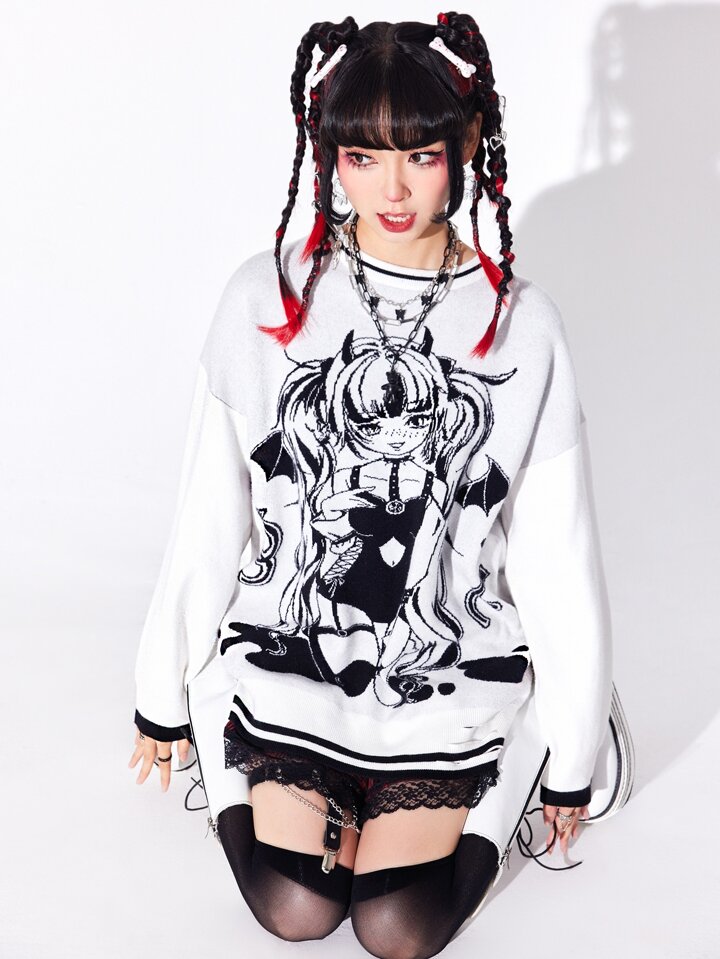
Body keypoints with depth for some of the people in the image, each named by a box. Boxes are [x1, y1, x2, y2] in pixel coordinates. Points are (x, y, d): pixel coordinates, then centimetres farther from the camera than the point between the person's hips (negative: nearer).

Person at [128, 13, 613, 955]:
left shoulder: (521, 324, -9)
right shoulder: (268, 296, -8)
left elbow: (558, 554, -4)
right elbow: (209, 516, -1)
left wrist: (572, 759, 1)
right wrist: (163, 695, 6)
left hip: (447, 673, -1)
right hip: (289, 657, 1)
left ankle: (474, 804, 26)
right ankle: (327, 797, 30)